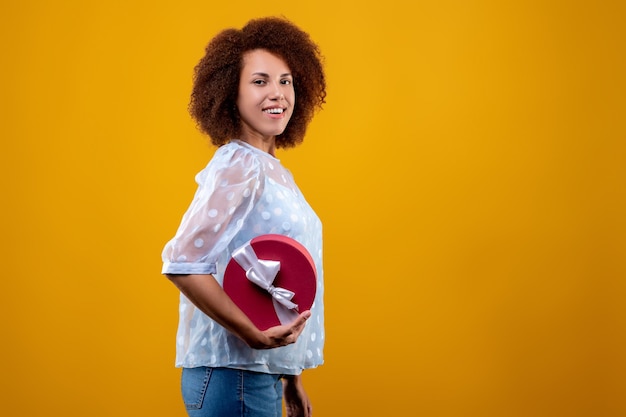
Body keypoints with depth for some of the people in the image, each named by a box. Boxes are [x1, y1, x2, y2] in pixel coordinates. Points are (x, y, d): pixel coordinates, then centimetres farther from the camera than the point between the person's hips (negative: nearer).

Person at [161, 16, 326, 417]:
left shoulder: (274, 170, 13)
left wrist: (290, 377, 16)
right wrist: (253, 335, -24)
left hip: (262, 374, 9)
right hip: (231, 373, -9)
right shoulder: (238, 165, -13)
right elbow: (182, 263, -23)